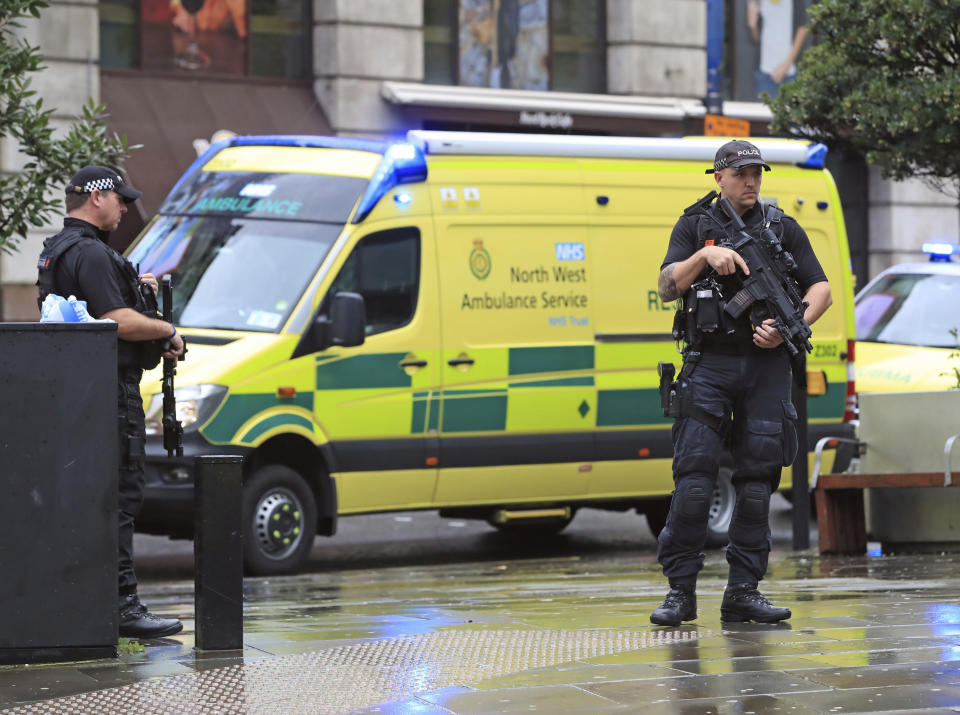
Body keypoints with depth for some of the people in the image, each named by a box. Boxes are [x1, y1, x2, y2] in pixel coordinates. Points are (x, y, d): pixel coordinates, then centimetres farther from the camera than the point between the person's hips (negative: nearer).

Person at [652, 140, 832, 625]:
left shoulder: (783, 229, 10)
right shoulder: (694, 227, 8)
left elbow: (821, 290, 6)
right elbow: (668, 288, -3)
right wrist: (705, 254, -18)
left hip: (766, 366, 2)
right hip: (709, 364, -2)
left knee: (757, 481, 1)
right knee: (694, 477, -10)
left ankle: (743, 592, 6)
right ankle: (680, 590, -4)